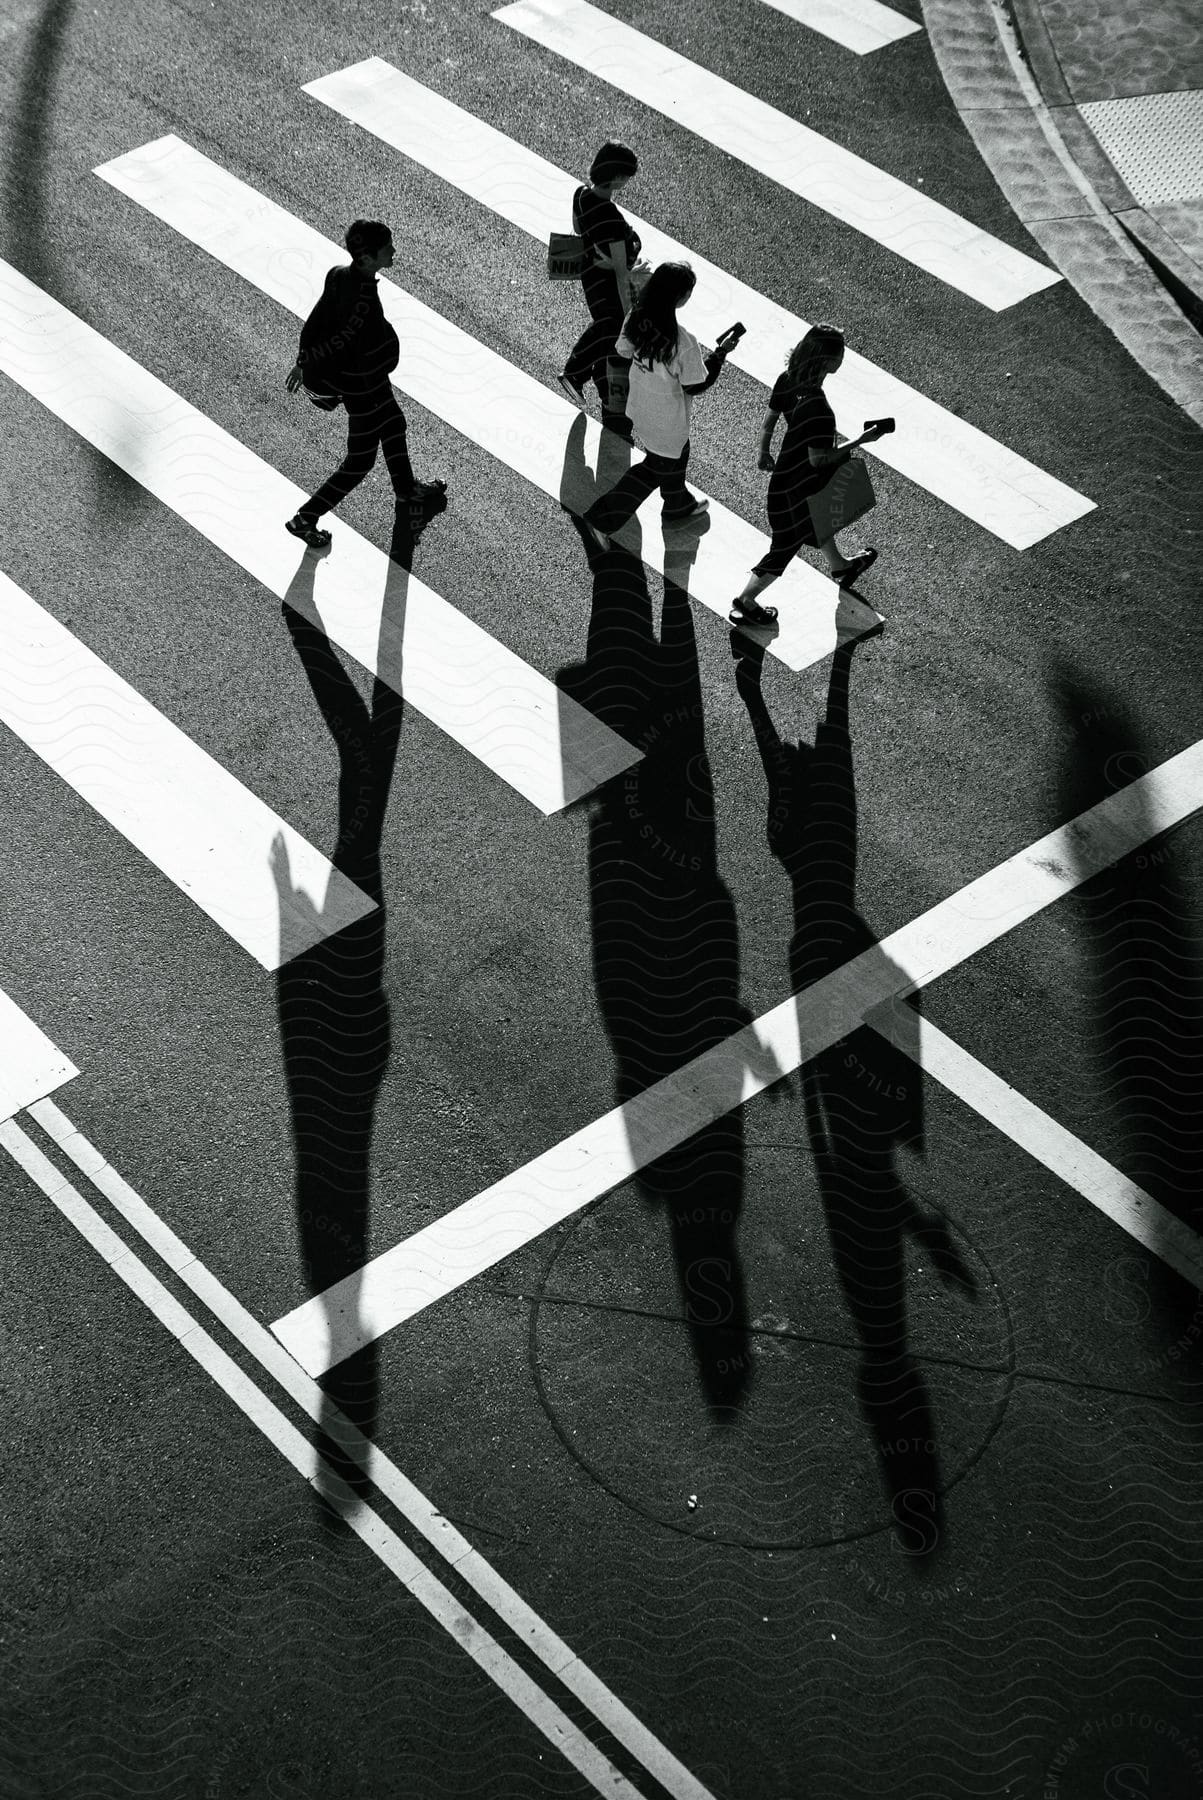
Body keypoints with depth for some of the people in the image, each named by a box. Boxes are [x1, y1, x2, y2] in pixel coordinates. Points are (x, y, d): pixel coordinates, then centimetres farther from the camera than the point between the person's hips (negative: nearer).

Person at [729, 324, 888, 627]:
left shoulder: (787, 378, -14)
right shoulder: (818, 408, -38)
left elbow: (768, 421, 0)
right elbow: (819, 459, -29)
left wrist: (764, 453, 17)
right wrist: (858, 442, -21)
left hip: (786, 470, 9)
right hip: (800, 485, -9)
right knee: (785, 546, 13)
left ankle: (840, 566, 62)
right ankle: (745, 603, 28)